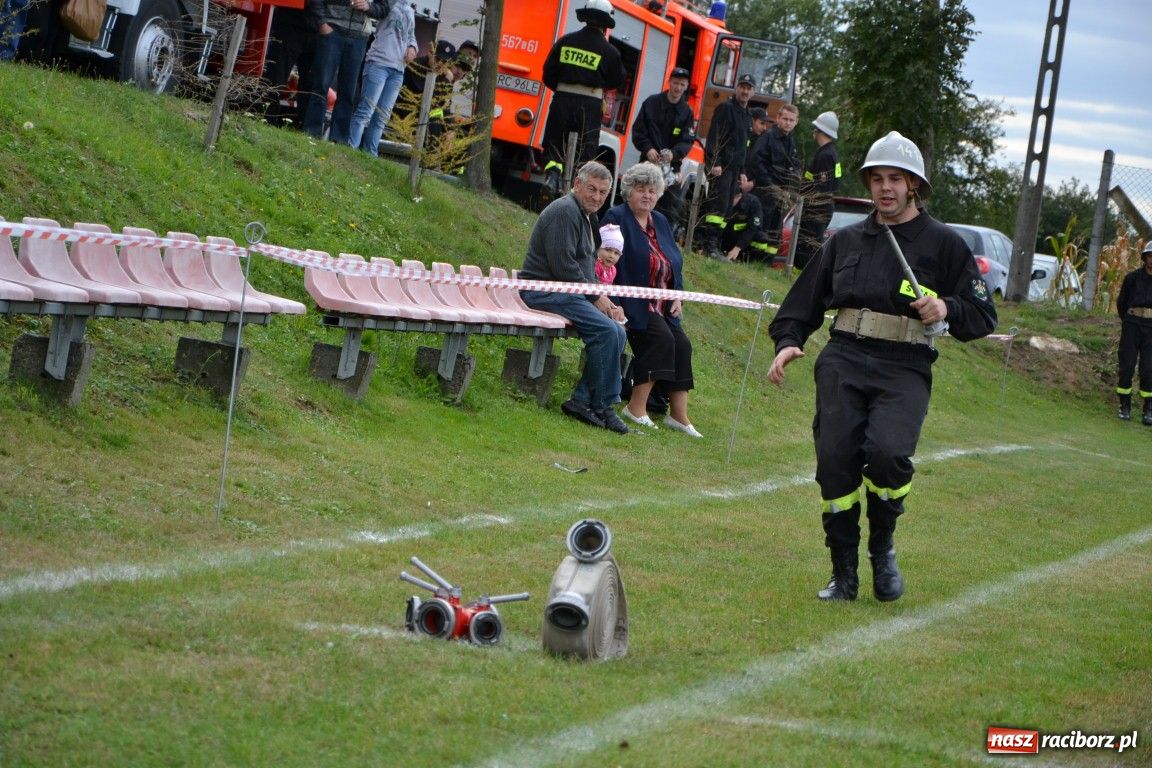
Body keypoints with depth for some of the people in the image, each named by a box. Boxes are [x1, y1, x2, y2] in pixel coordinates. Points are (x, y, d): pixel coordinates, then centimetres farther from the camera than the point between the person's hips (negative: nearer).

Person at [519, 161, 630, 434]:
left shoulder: (585, 216, 22)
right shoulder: (564, 211, -12)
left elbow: (588, 267, 27)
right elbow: (563, 265, -20)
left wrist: (603, 299, 10)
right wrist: (595, 297, -13)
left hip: (567, 293, 10)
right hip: (544, 291, -10)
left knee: (617, 333, -4)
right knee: (607, 330, -24)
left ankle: (581, 401, -5)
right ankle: (601, 406, -15)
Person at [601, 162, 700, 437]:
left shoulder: (661, 222, 19)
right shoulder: (616, 218, -4)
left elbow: (676, 263, 22)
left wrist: (678, 296, 6)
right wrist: (616, 303, -21)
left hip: (661, 307, 7)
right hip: (630, 302, -7)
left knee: (681, 343, -13)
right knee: (661, 338, -26)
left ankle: (679, 414, -11)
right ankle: (636, 407, -22)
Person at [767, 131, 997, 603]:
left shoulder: (943, 244, 9)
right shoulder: (846, 241, 19)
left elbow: (983, 316, 8)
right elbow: (806, 298, 23)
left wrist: (947, 309, -13)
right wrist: (787, 341, 5)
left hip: (903, 372, -3)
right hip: (843, 362, 3)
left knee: (887, 452, -26)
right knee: (835, 460, -8)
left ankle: (883, 547, 0)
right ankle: (843, 573, 5)